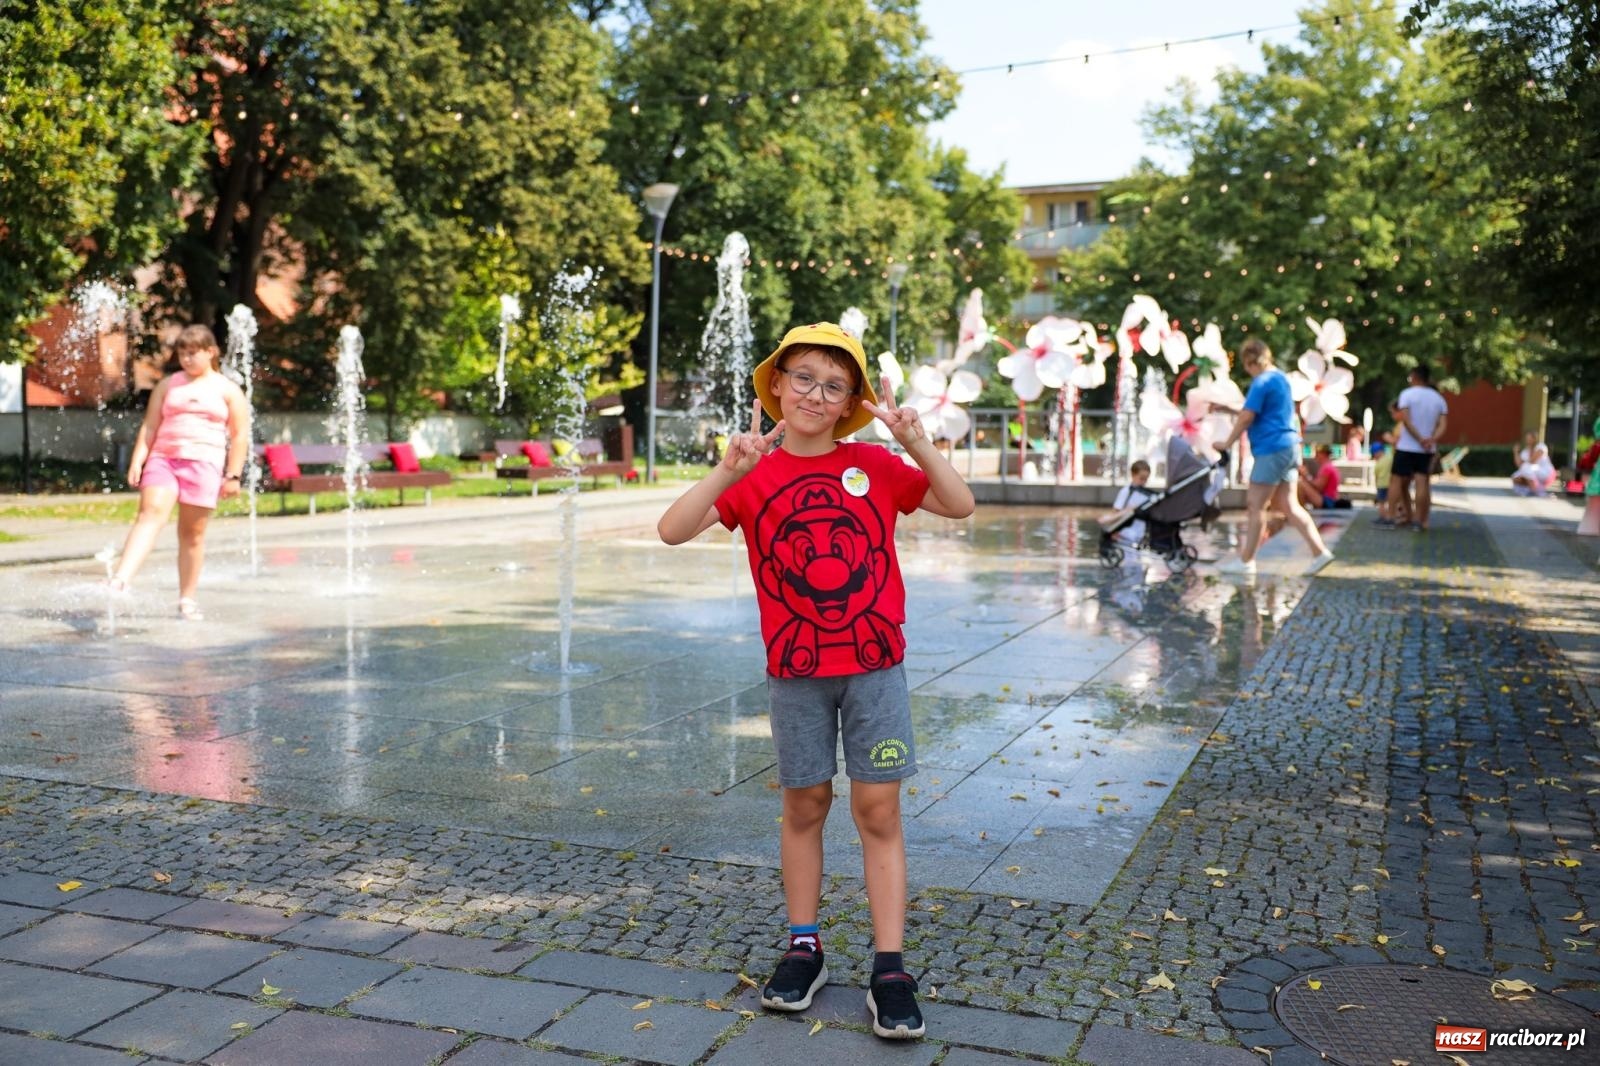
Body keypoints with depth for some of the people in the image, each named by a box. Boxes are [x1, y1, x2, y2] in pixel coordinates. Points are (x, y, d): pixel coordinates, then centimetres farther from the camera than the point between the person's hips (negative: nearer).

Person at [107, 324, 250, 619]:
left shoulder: (228, 390, 8)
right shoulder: (168, 385, 15)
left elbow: (240, 436, 5)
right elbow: (149, 426, 13)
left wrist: (233, 475, -2)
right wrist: (137, 460, 1)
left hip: (203, 463, -1)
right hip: (163, 459, 1)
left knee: (192, 533, 2)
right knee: (150, 513, -19)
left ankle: (187, 599, 10)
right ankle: (120, 580, -32)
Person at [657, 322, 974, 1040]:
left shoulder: (874, 464, 0)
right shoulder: (756, 474, -2)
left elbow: (960, 507, -2)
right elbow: (672, 531, -13)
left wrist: (916, 444, -16)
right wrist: (728, 472, -28)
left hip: (874, 663, 0)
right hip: (795, 670, 0)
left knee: (878, 810, 1)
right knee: (804, 805, 11)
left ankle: (888, 970, 7)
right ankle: (803, 948, 26)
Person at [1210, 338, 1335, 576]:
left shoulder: (1262, 382, -12)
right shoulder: (1281, 378, 17)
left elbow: (1247, 418, -14)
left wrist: (1227, 444, -4)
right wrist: (1226, 409, 25)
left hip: (1271, 449, -9)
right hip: (1289, 447, 9)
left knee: (1256, 506, -2)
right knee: (1289, 505, 10)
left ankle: (1246, 561, 4)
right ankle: (1320, 552, 4)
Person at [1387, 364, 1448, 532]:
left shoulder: (1407, 394, -4)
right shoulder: (1438, 398, 10)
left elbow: (1406, 420, -14)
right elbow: (1443, 424, -1)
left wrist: (1420, 439, -13)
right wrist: (1432, 440, -13)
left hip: (1406, 447, -4)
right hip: (1427, 449, 4)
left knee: (1396, 480, 2)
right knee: (1422, 483, 2)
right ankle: (1419, 521, 0)